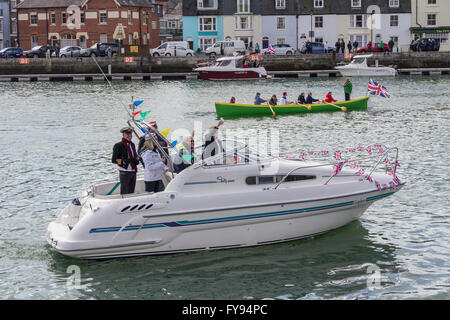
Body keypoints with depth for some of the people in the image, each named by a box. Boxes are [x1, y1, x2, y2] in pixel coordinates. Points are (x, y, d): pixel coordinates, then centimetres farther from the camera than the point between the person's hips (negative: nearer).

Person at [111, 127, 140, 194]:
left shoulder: (132, 144, 15)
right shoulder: (118, 146, -9)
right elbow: (113, 160, -12)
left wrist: (137, 160, 5)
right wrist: (123, 161, -25)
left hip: (133, 172, 7)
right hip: (125, 173, -7)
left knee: (131, 192, 13)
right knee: (125, 193, -7)